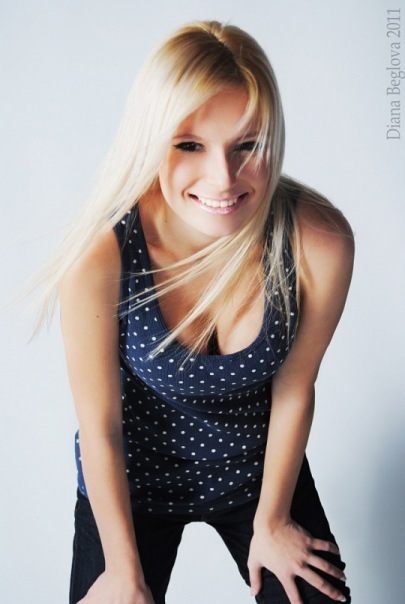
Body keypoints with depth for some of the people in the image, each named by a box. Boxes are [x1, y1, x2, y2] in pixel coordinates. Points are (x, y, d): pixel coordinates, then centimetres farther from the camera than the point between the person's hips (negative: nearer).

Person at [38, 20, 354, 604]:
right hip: (132, 479, -1)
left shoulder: (320, 243, -27)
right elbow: (99, 428, -18)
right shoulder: (100, 255, -31)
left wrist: (270, 521, 2)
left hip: (259, 465, 2)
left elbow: (293, 388, -11)